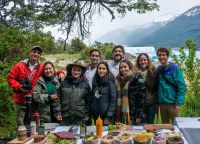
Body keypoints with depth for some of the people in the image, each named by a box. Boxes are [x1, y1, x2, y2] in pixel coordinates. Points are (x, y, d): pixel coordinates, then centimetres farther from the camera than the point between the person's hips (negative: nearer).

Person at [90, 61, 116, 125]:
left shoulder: (110, 82, -8)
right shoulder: (95, 82, 7)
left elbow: (113, 100, -11)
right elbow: (92, 99, 13)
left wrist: (109, 116, -15)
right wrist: (90, 114, 7)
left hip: (105, 115, -5)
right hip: (95, 115, 5)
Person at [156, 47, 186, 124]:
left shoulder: (175, 68, -8)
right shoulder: (158, 69, 7)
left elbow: (182, 86, -11)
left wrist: (179, 103, -16)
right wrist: (157, 101, 7)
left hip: (172, 103, -5)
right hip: (162, 103, 5)